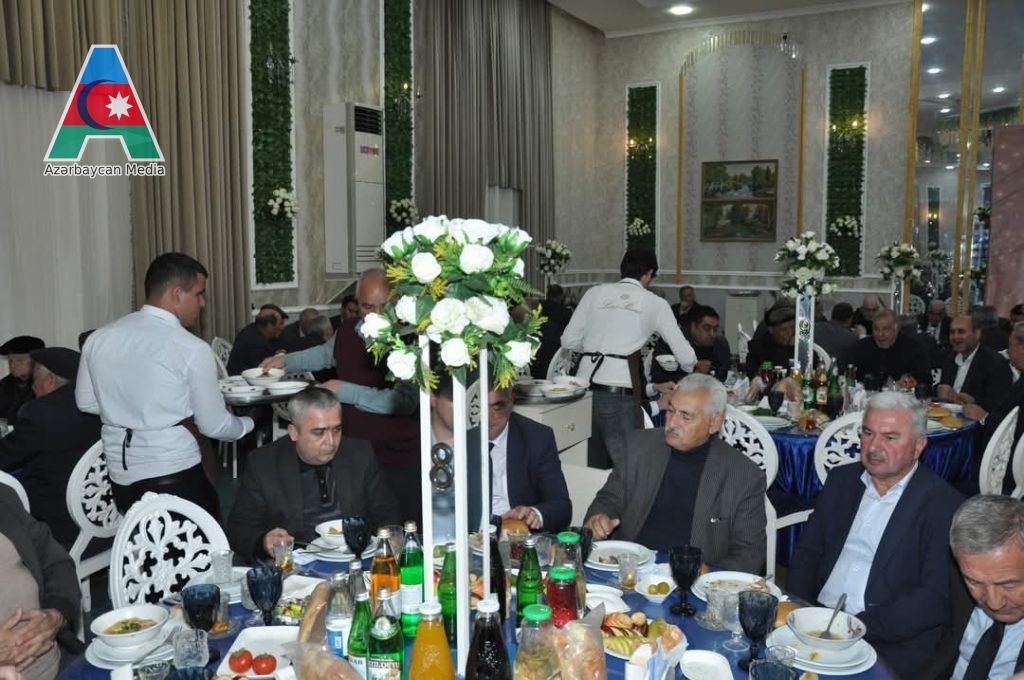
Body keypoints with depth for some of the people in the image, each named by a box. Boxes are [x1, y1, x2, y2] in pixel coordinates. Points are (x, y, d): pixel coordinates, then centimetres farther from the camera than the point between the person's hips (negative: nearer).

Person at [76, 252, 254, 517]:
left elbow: (87, 402, 14)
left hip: (120, 475, 6)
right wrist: (248, 424, 12)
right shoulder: (192, 349, -14)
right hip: (175, 477, -6)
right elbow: (214, 425, -7)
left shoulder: (99, 338, 1)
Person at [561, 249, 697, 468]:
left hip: (586, 387, 4)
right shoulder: (655, 303, 7)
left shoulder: (595, 292, 11)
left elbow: (569, 341, 8)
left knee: (591, 465, 14)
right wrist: (692, 367, 31)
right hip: (620, 394, -3)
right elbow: (686, 358, 9)